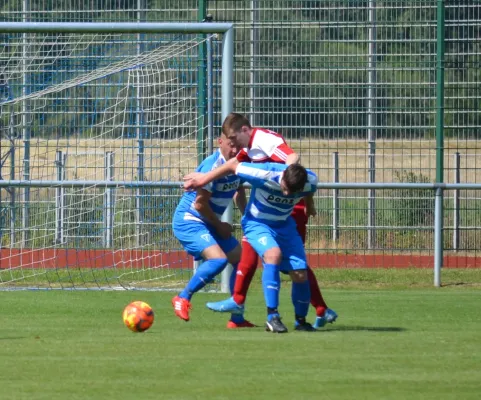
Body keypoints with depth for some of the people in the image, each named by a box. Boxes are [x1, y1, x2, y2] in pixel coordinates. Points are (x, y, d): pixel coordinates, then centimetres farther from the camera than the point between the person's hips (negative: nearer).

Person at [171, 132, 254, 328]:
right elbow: (200, 203, -24)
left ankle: (237, 319, 13)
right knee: (218, 259, -27)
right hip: (188, 221, -9)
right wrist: (220, 226, -11)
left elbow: (239, 192, 21)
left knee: (241, 260, 6)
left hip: (210, 223, 9)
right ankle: (182, 298, -10)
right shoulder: (212, 165, -24)